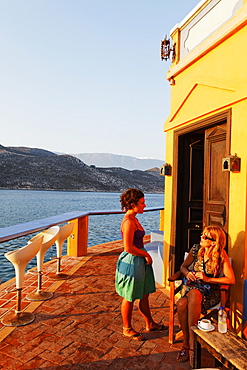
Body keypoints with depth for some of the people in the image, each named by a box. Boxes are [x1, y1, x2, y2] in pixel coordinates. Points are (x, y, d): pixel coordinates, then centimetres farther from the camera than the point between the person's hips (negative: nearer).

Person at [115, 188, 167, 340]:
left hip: (140, 261, 10)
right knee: (130, 298, 9)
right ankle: (127, 329, 27)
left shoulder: (133, 219, 9)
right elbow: (129, 248, -25)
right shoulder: (128, 221, -22)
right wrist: (146, 254, -13)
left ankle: (150, 324, 38)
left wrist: (145, 255, 8)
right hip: (131, 262, -10)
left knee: (144, 295, 21)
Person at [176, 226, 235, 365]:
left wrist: (207, 279, -16)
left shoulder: (221, 256, -7)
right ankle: (188, 342, -11)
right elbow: (183, 266, 15)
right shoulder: (196, 249, 2)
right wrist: (187, 273, -8)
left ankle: (189, 344, -27)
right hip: (191, 286, 3)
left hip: (210, 292, -3)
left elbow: (231, 279, -12)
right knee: (181, 304, -31)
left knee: (194, 294, -38)